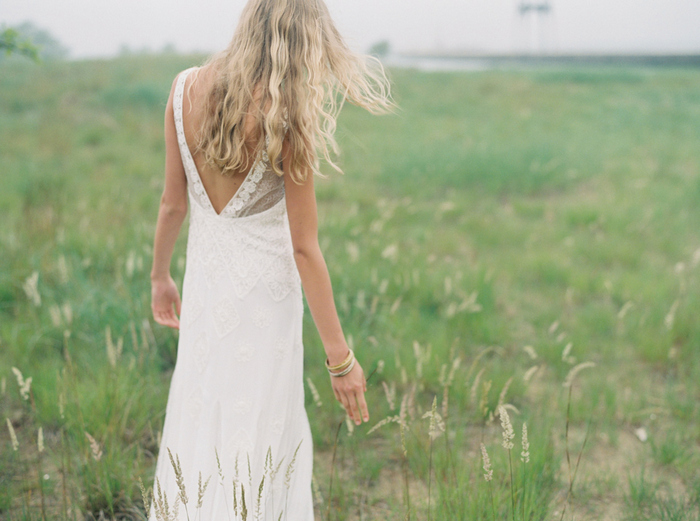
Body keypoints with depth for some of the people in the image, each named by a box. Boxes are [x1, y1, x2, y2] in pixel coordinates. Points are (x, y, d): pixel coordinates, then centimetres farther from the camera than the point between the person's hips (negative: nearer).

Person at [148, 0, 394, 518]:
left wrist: (160, 275, 20)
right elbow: (304, 248, -17)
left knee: (196, 426, 21)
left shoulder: (186, 89, -6)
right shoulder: (286, 116, -19)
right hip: (264, 297, -5)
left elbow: (173, 202, 3)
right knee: (254, 440, 11)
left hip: (203, 285, 5)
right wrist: (340, 357, -10)